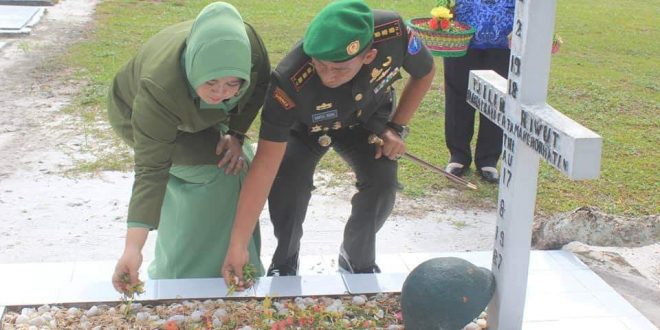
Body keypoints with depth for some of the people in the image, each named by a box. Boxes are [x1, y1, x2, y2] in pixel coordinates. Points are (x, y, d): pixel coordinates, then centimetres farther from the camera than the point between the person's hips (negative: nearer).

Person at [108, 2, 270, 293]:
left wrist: (236, 134, -20)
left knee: (238, 166, -5)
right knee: (217, 170, -20)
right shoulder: (158, 89, -44)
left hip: (195, 114, 5)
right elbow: (150, 170, -42)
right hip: (136, 115, -5)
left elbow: (262, 84, -11)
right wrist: (133, 248, -48)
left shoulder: (248, 44, -34)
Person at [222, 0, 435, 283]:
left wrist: (397, 128, -18)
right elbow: (265, 165, -41)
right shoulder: (289, 82, -44)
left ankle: (358, 260, 11)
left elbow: (425, 73, -13)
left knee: (383, 183, -20)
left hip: (367, 118, 2)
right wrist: (238, 246, -42)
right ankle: (285, 260, 8)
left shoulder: (393, 33, -39)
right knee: (287, 184, -24)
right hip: (307, 127, -2)